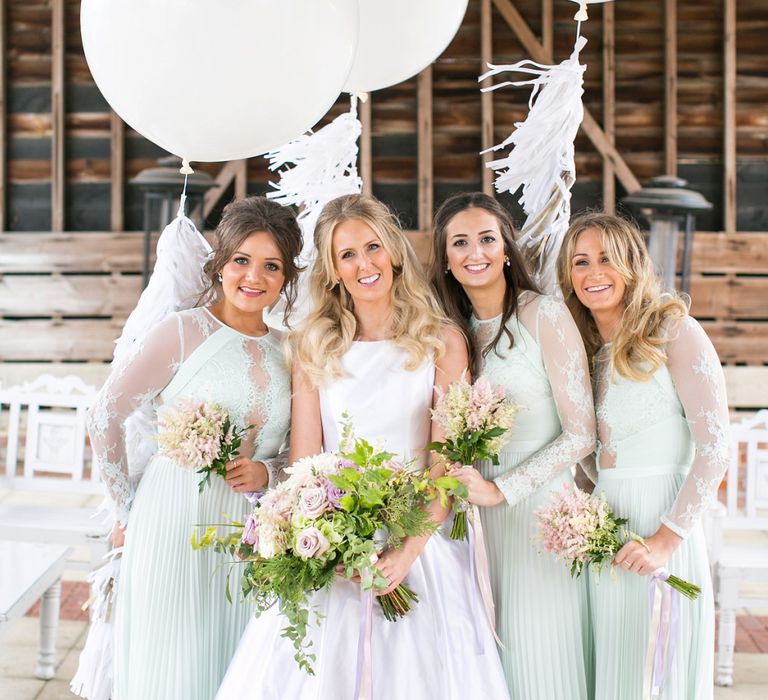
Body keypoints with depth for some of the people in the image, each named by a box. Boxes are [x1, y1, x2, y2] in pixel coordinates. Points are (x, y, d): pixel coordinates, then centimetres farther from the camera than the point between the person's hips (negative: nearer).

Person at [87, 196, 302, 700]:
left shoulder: (287, 352, 8)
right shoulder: (185, 331, -6)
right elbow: (105, 416, -4)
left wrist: (266, 473, -6)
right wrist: (127, 511, 1)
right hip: (175, 523, -4)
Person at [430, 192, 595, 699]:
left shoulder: (544, 315, -8)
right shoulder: (453, 329, 8)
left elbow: (581, 434, -11)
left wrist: (503, 489, -13)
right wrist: (467, 485, -4)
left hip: (538, 508, -5)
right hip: (476, 514, 5)